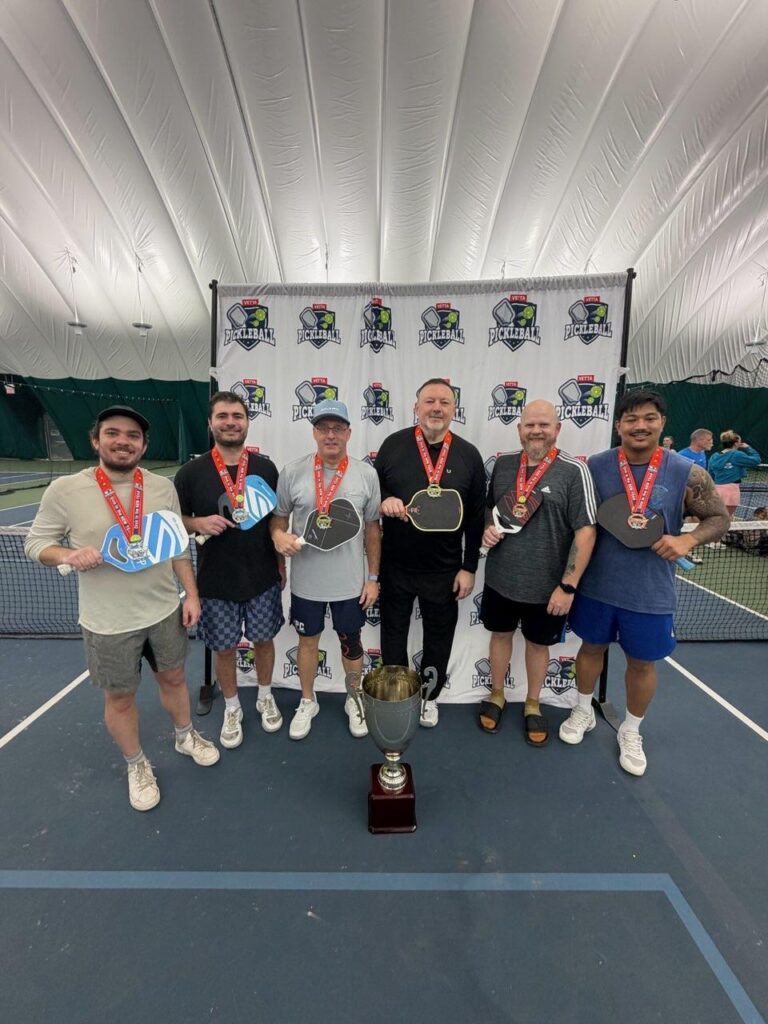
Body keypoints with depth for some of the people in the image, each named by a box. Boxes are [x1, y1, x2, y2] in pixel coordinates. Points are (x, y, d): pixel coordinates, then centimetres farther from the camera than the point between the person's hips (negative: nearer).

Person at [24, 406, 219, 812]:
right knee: (120, 698, 16)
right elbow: (36, 542, -2)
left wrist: (191, 593, 0)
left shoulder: (163, 486, -5)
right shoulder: (64, 490, -12)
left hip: (165, 611, 3)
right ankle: (136, 765, 43)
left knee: (173, 679, 21)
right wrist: (69, 555, -24)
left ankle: (185, 736, 50)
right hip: (108, 624, -2)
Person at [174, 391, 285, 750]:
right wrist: (199, 523, -19)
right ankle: (232, 708, 39)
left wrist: (282, 564, 7)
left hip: (263, 577, 1)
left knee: (263, 639, 16)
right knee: (224, 648, 13)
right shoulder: (191, 472, -6)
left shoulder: (266, 467, -2)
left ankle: (265, 697, 42)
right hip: (216, 582, -1)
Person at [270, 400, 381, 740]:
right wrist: (279, 535, -20)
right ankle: (307, 701, 44)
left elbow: (372, 529, 0)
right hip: (306, 580, 0)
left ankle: (354, 699, 43)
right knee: (308, 640, 19)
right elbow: (278, 517, 3)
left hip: (350, 582, 0)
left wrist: (373, 577, 1)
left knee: (351, 641, 18)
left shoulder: (366, 474, -6)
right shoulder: (292, 472, -8)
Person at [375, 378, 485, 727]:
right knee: (393, 632, 16)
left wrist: (469, 568, -2)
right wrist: (384, 502, -19)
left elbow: (476, 518, 0)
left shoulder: (469, 455, -3)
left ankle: (429, 696, 42)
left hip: (444, 569, 0)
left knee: (438, 636, 17)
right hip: (395, 564, 1)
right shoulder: (393, 444, -3)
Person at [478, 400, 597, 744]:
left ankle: (532, 704, 42)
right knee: (500, 634, 20)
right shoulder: (503, 464, 0)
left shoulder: (574, 471, -13)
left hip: (546, 585, -3)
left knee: (538, 643, 18)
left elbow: (585, 532, -15)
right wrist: (487, 528, -7)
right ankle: (497, 695, 44)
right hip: (500, 577, 4)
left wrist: (568, 586, -17)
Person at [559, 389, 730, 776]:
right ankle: (583, 712, 44)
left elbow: (719, 518, 1)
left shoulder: (687, 473, -10)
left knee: (642, 663, 15)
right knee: (592, 647, 18)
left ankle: (631, 732, 42)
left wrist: (687, 540, -19)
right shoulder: (595, 466, -8)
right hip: (596, 585, 1)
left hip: (650, 593, 0)